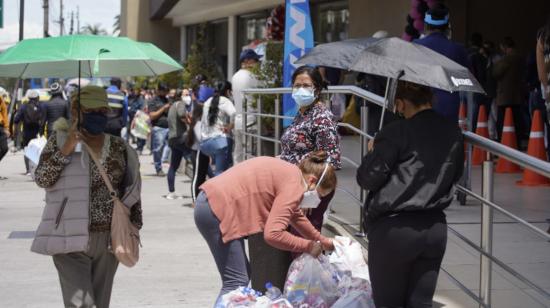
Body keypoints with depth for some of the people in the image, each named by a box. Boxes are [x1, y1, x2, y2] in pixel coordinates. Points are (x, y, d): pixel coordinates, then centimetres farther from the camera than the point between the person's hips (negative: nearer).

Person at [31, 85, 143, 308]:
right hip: (71, 239, -3)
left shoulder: (119, 147, 8)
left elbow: (132, 191, 12)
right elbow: (42, 179, -9)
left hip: (108, 239, 3)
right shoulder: (59, 141, 2)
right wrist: (66, 149, -17)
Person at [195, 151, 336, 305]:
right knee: (236, 282, -10)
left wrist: (322, 241, 38)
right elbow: (273, 234, -23)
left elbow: (295, 214, 35)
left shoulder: (289, 173, 16)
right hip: (217, 210, -11)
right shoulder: (294, 185, -13)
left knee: (242, 276, 15)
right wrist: (308, 246, -9)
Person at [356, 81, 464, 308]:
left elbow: (367, 178, -12)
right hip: (435, 228, 5)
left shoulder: (396, 133, -15)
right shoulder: (453, 132, 4)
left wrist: (372, 152, 5)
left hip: (393, 229, -5)